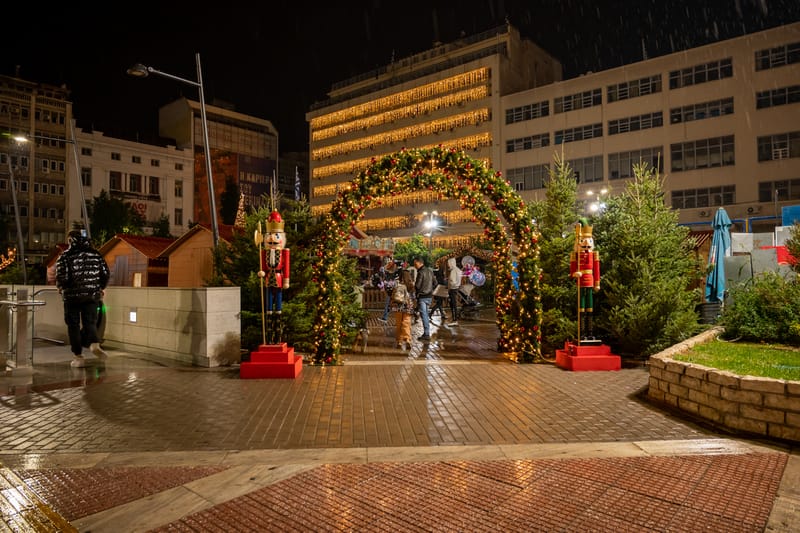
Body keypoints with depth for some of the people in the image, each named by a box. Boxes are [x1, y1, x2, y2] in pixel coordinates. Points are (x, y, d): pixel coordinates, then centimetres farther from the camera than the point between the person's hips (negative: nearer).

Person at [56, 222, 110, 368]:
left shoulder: (66, 256, -7)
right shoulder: (96, 255, 3)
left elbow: (61, 278, -13)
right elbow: (106, 274, 2)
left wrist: (61, 288, 8)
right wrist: (101, 288, 18)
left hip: (72, 296, -2)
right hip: (92, 296, 2)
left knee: (73, 326, 8)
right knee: (90, 323, 8)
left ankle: (78, 357, 11)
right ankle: (94, 344, -21)